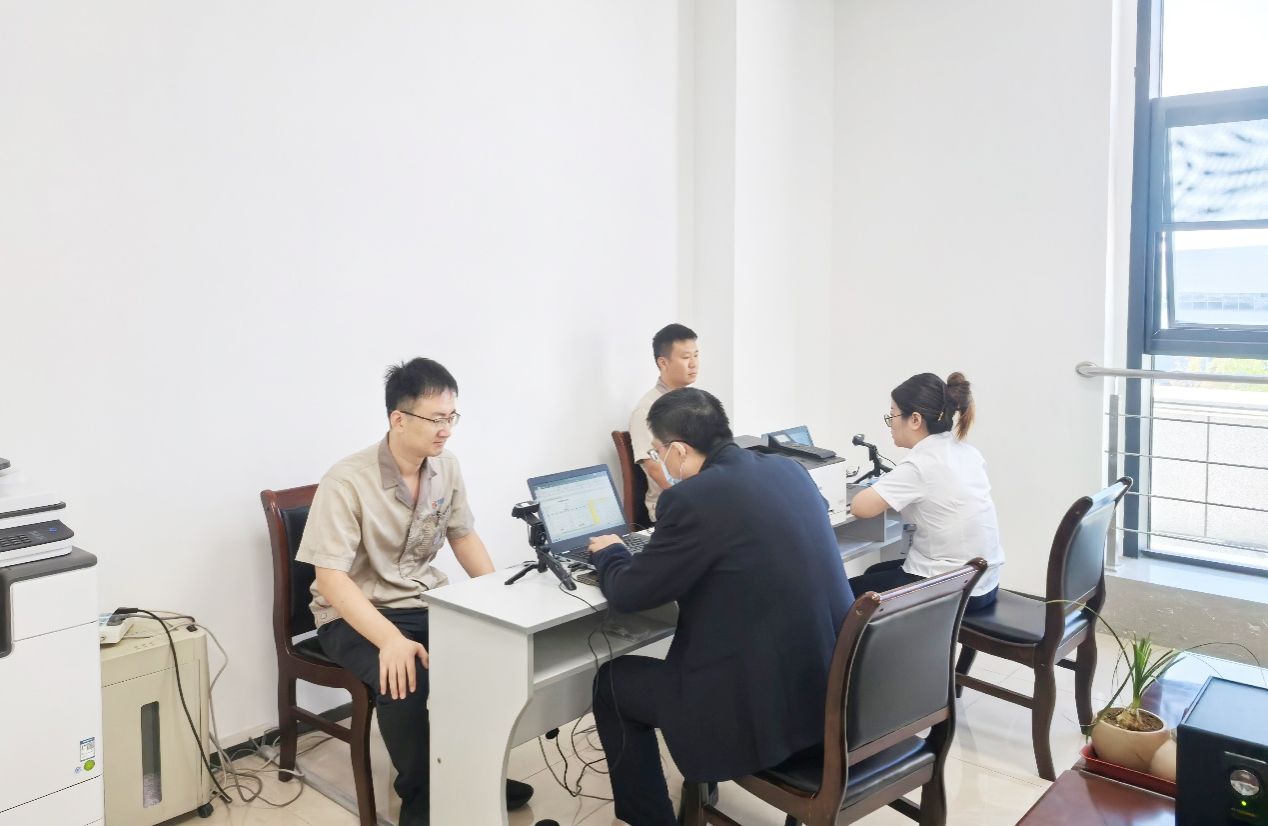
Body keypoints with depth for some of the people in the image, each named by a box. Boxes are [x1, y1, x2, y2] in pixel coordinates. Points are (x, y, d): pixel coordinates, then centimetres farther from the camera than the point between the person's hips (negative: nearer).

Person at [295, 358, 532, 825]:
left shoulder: (446, 467, -2)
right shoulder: (348, 482, -22)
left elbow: (463, 537, 10)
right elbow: (330, 579, -25)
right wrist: (391, 639, -38)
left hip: (426, 602, 6)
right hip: (356, 615, -5)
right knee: (405, 679, -34)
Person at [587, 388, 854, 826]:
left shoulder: (694, 498, -18)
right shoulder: (789, 469, 4)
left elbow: (627, 594, -7)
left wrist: (609, 553, 13)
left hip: (768, 706, -8)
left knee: (611, 682, 14)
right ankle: (700, 787, 47)